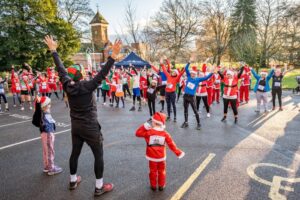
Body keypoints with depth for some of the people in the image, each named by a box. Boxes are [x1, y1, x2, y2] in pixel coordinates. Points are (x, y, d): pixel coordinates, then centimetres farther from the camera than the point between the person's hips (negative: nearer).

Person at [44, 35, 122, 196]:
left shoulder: (67, 86, -7)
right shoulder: (87, 86, -22)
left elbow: (60, 69, 3)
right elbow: (102, 74, -30)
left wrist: (53, 50, 14)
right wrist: (113, 56, -36)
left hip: (75, 126, 6)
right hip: (90, 127, -6)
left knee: (75, 153, 20)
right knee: (98, 155, 6)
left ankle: (73, 181, 38)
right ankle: (99, 187, 15)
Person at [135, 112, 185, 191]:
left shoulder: (148, 132, -17)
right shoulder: (165, 134, -11)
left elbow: (137, 133, -8)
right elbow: (171, 144, -6)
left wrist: (144, 126, -8)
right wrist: (178, 152, 3)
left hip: (152, 157, -1)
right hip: (161, 157, 1)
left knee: (153, 171, 16)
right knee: (161, 171, 19)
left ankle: (153, 186, 26)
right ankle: (161, 186, 28)